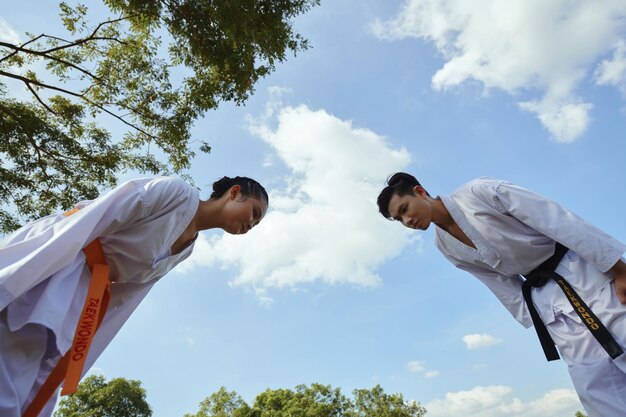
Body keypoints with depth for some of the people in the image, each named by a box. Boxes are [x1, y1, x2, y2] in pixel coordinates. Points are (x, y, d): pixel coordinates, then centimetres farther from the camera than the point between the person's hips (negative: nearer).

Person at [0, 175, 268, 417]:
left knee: (39, 391, 5)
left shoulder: (187, 249, 11)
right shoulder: (176, 191, -14)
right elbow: (91, 221, -19)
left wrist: (85, 331, 13)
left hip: (86, 293, 8)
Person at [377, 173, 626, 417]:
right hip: (545, 297, 4)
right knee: (601, 396, 3)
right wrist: (538, 323, 2)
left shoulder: (479, 191, -21)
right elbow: (509, 289, 5)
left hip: (584, 274, -4)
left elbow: (558, 220, -19)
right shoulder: (446, 246, -3)